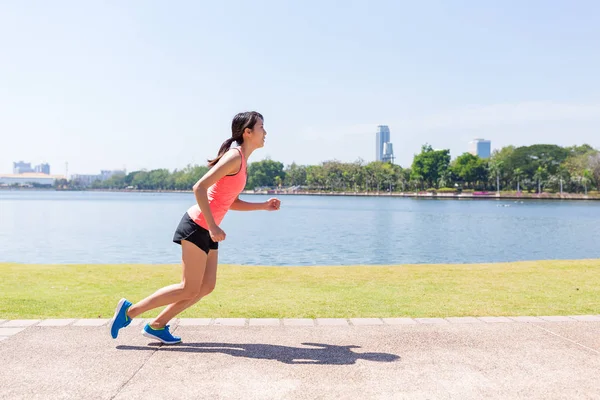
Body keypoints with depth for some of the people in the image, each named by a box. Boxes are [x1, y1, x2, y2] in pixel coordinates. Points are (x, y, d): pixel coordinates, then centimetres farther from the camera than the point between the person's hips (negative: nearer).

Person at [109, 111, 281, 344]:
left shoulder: (241, 161, 14)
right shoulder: (234, 157, -15)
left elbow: (232, 203, 20)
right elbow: (199, 188, -24)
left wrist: (264, 206, 12)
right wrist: (213, 227, -23)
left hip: (207, 230, 10)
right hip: (197, 226, -9)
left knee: (207, 287, 8)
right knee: (189, 289, -4)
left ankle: (157, 325, 17)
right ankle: (130, 311, 7)